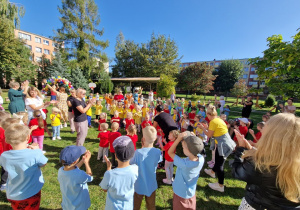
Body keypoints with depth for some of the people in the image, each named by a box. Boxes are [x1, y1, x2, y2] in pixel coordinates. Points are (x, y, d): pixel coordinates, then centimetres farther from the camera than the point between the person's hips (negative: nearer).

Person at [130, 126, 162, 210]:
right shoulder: (158, 152, -21)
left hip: (139, 186, -2)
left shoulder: (138, 152, -29)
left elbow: (131, 163, -11)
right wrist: (144, 147, -8)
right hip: (151, 185, 3)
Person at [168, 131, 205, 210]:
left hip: (181, 194, -4)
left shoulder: (184, 164, -38)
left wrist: (179, 138, -34)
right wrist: (192, 137, -18)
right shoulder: (201, 159, -25)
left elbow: (170, 152, -27)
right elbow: (196, 148, -3)